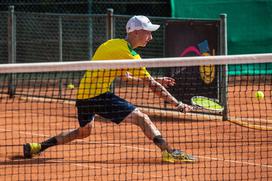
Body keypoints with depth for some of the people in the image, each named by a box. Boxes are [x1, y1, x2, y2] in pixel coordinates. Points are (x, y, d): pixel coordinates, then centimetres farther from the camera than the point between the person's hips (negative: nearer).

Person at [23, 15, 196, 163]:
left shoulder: (112, 44, 14)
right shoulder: (129, 55, -12)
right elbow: (152, 85, -10)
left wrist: (154, 81, 25)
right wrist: (178, 104, -5)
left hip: (83, 94, 9)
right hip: (99, 95, -9)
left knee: (83, 132, 29)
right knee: (142, 118, -9)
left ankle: (35, 147, 31)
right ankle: (169, 152, -21)